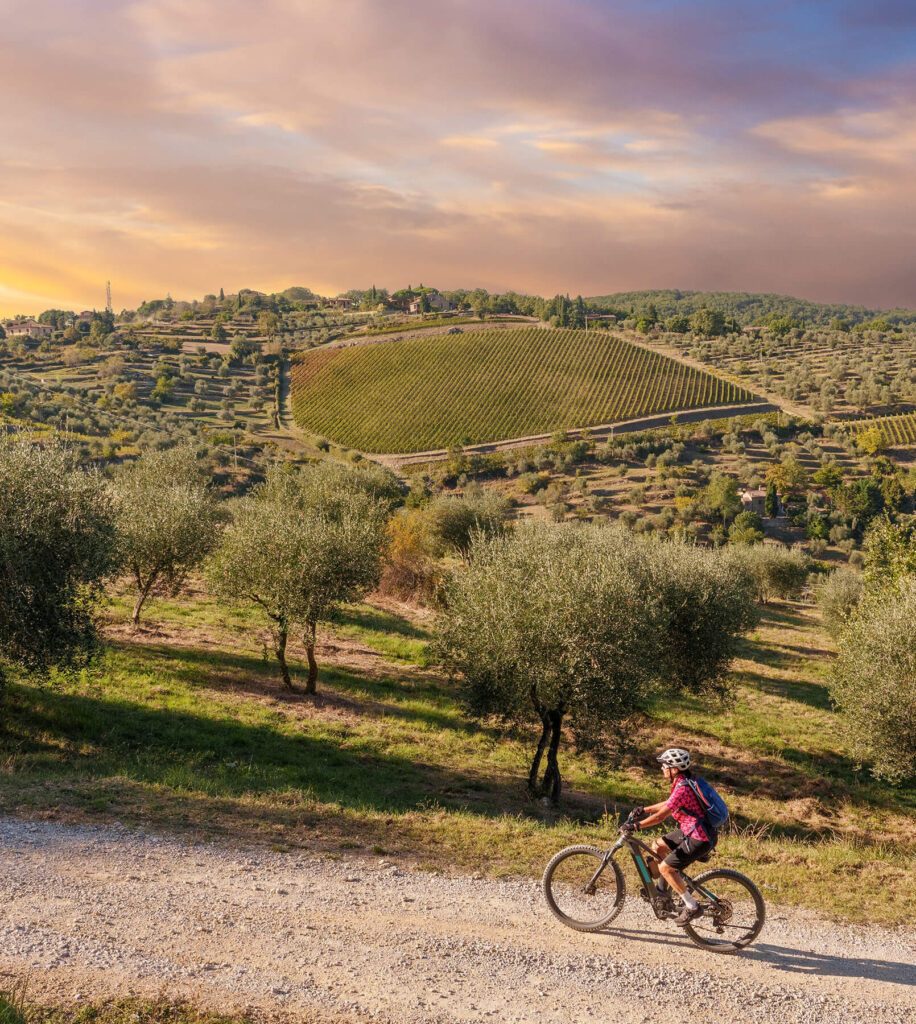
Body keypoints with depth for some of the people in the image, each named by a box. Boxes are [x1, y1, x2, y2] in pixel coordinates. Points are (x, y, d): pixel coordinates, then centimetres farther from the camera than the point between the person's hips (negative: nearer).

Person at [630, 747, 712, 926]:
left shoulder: (682, 789, -24)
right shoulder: (682, 782, 6)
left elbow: (660, 816, -23)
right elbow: (669, 804, 21)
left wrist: (636, 825, -15)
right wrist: (644, 810, 16)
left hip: (699, 839, -10)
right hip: (690, 831, 10)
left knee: (665, 868, -8)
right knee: (657, 846, 16)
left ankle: (692, 907, 0)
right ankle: (661, 888, 27)